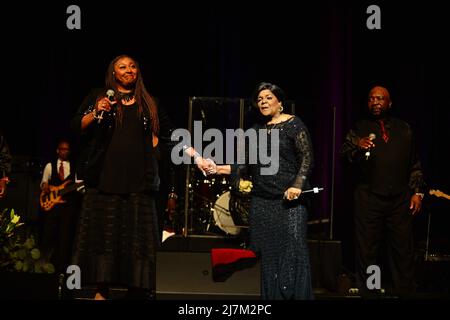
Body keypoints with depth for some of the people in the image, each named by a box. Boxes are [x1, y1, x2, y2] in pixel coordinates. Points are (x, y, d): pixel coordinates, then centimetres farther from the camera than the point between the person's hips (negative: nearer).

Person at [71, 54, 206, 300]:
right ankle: (101, 289, 0)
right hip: (105, 175, -2)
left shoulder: (148, 102, 17)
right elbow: (77, 127, 2)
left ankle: (136, 288, 3)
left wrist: (195, 155, 6)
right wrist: (96, 112, -14)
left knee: (137, 234, -1)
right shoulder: (98, 96, 10)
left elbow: (170, 132, 20)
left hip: (138, 178, 2)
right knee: (103, 232, -5)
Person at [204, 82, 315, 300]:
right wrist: (219, 169, 3)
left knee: (294, 252, -9)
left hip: (289, 200, -5)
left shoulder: (293, 124, 0)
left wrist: (297, 185, -18)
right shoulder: (255, 131, 16)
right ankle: (271, 295, 14)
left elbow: (307, 158, -6)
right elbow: (247, 166, 14)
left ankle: (298, 295, 0)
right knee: (268, 254, 7)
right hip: (261, 202, 5)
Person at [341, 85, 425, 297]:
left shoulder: (404, 129, 12)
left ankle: (405, 291, 17)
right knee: (367, 249, 2)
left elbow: (414, 163, 15)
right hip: (368, 199, -2)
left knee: (403, 248, 5)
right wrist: (357, 147, -28)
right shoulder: (359, 128, 6)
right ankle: (367, 292, 12)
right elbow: (344, 155, -7)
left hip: (400, 199, 2)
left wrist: (417, 192, 8)